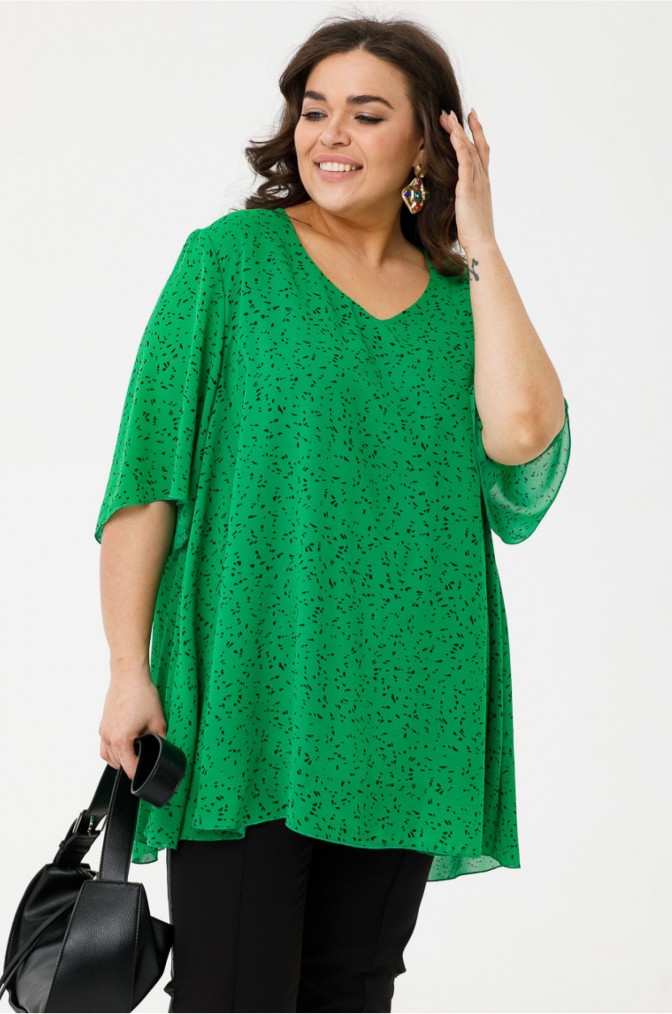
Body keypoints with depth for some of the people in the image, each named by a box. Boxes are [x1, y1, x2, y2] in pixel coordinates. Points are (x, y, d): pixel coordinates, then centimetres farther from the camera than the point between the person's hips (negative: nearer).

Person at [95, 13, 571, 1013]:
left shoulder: (460, 294, 9)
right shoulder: (231, 259, 0)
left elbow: (521, 433, -11)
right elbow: (148, 476, -4)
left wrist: (482, 245, -4)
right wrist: (130, 669, -10)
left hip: (403, 707, 4)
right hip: (246, 700, -3)